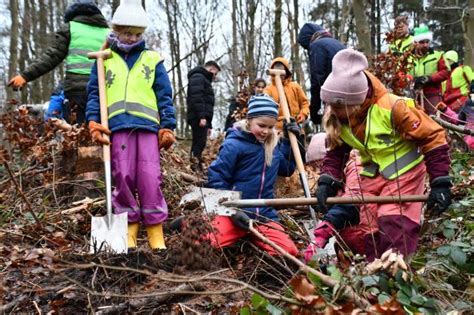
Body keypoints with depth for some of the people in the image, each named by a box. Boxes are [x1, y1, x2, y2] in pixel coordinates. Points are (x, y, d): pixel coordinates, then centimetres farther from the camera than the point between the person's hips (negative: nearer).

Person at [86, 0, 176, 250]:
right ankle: (129, 229, 10)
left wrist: (168, 127, 3)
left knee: (150, 180, -6)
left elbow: (164, 96, 12)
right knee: (123, 178, -1)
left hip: (148, 126, 0)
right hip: (117, 126, 1)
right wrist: (93, 121, -3)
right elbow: (94, 93, 12)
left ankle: (156, 233, 0)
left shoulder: (152, 60, 15)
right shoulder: (105, 59, 15)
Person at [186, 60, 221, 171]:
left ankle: (197, 168, 5)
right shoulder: (198, 77, -2)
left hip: (202, 118, 10)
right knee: (200, 142, -15)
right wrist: (202, 116, -24)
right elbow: (196, 98, -17)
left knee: (199, 143, 6)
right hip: (199, 118, -10)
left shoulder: (204, 80, 30)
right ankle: (195, 166, -20)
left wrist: (209, 124, 24)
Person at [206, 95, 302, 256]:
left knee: (289, 251, -14)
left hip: (264, 214, 5)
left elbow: (287, 169, 24)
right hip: (235, 211, -5)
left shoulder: (273, 146, 9)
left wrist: (289, 140, 11)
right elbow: (216, 179, -10)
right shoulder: (233, 145, -10)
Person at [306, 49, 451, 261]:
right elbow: (336, 152, 4)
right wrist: (327, 182, -14)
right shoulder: (336, 119, -10)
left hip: (404, 172, -6)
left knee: (394, 225, -15)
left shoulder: (392, 108, -28)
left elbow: (433, 138, -20)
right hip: (372, 176, 6)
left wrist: (440, 183, -20)